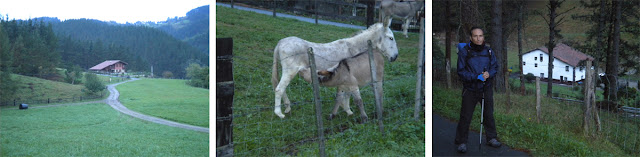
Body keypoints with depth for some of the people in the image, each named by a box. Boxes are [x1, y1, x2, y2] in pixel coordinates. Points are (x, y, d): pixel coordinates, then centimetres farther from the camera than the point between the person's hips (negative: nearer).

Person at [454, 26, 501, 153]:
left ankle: (491, 138, 30)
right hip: (470, 90, -4)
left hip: (486, 89, 4)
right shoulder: (464, 51, -11)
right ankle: (461, 142, 13)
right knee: (465, 117, 0)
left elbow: (495, 67, 9)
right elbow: (461, 71, -11)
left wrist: (489, 74, -14)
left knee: (489, 115, 13)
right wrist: (476, 77, -23)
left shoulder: (488, 51, 2)